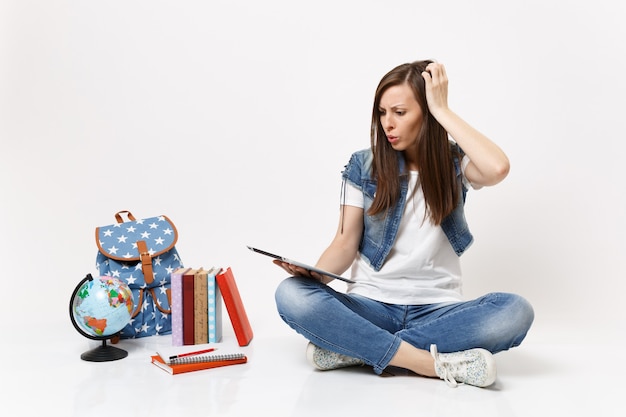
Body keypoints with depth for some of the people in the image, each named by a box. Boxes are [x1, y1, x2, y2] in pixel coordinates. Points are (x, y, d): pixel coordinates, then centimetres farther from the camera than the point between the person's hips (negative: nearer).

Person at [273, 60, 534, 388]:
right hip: (371, 305, 0)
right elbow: (346, 243, 0)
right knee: (291, 294, -28)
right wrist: (314, 273, -21)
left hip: (437, 309, 0)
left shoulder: (454, 163, 2)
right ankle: (439, 364, -27)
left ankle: (354, 349, -24)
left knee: (516, 311, -29)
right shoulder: (363, 166, 4)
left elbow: (498, 168, -22)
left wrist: (442, 110, -13)